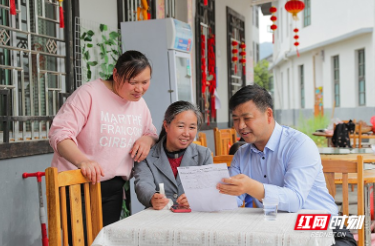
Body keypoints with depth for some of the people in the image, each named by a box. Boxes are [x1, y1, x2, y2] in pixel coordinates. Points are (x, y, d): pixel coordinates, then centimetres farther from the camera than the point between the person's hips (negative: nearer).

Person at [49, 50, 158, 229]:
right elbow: (59, 133, -20)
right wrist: (83, 161, -38)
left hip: (112, 188, 6)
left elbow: (151, 132, 23)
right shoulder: (89, 93, -14)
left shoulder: (139, 102, 9)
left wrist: (148, 139, -3)